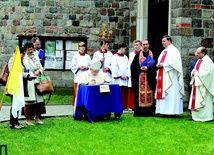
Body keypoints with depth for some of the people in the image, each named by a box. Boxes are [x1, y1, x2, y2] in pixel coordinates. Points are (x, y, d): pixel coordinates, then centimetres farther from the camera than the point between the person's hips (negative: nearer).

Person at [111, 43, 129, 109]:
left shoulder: (125, 57, 15)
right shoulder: (115, 57, -2)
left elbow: (127, 67, 10)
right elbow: (114, 68, -8)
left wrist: (126, 75, -4)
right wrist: (120, 76, -8)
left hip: (125, 79, 5)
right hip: (118, 79, -5)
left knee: (125, 93, 3)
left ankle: (124, 106, 9)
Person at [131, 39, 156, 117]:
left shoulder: (152, 54, 7)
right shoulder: (138, 55, 7)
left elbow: (155, 66, 0)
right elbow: (133, 66, 3)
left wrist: (148, 68, -14)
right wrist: (140, 68, -11)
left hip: (149, 78, 0)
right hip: (140, 78, 0)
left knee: (149, 94, -1)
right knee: (140, 94, -3)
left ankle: (149, 112, 4)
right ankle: (139, 112, 1)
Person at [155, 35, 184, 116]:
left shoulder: (174, 51, -5)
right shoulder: (164, 51, 20)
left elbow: (175, 62, -18)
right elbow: (160, 61, 24)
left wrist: (163, 65, -16)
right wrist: (159, 65, 1)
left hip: (170, 77, -9)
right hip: (162, 76, 9)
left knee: (171, 93, -9)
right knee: (163, 93, 5)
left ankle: (172, 111, -8)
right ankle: (166, 110, 8)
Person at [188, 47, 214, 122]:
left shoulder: (208, 61, -12)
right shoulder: (199, 61, 16)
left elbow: (208, 72, -21)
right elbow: (195, 69, 22)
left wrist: (197, 73, -14)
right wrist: (193, 72, 0)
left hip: (203, 84, -9)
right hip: (197, 83, 9)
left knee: (203, 101, -6)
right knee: (196, 100, 9)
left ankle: (205, 116, -1)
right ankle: (196, 116, 15)